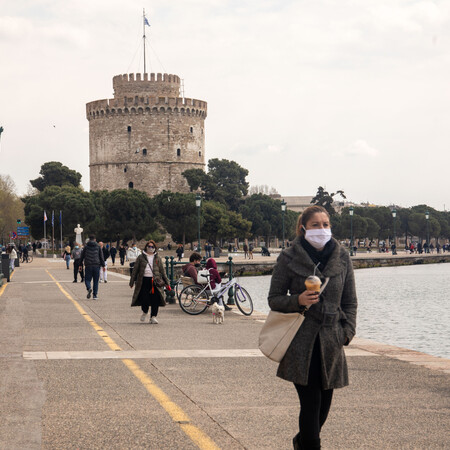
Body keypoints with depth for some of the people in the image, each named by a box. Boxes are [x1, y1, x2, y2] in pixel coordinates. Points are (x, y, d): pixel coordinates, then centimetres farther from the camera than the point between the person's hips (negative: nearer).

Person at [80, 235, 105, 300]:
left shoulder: (86, 246, 4)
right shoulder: (98, 246, 5)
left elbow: (82, 256, 7)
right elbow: (101, 256, 5)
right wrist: (103, 265, 8)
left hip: (88, 266, -1)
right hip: (96, 265, 1)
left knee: (87, 279, 5)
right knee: (96, 281, 7)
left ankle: (89, 288, -25)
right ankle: (95, 295, 4)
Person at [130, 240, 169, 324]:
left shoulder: (157, 258, 14)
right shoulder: (141, 257, 9)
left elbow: (162, 270, 16)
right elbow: (135, 269, 11)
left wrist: (166, 282, 12)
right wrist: (132, 281, 8)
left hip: (155, 281, 1)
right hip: (144, 280, -1)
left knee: (155, 299, -8)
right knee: (144, 298, -8)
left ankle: (153, 317, 1)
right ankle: (145, 312, 22)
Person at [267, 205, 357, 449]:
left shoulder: (342, 257, 6)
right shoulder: (289, 258, -2)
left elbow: (350, 301, 13)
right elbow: (274, 299, 2)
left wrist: (347, 332, 1)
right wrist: (298, 301, -17)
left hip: (331, 342, 4)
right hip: (301, 342, -3)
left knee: (325, 402, 11)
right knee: (311, 402, -9)